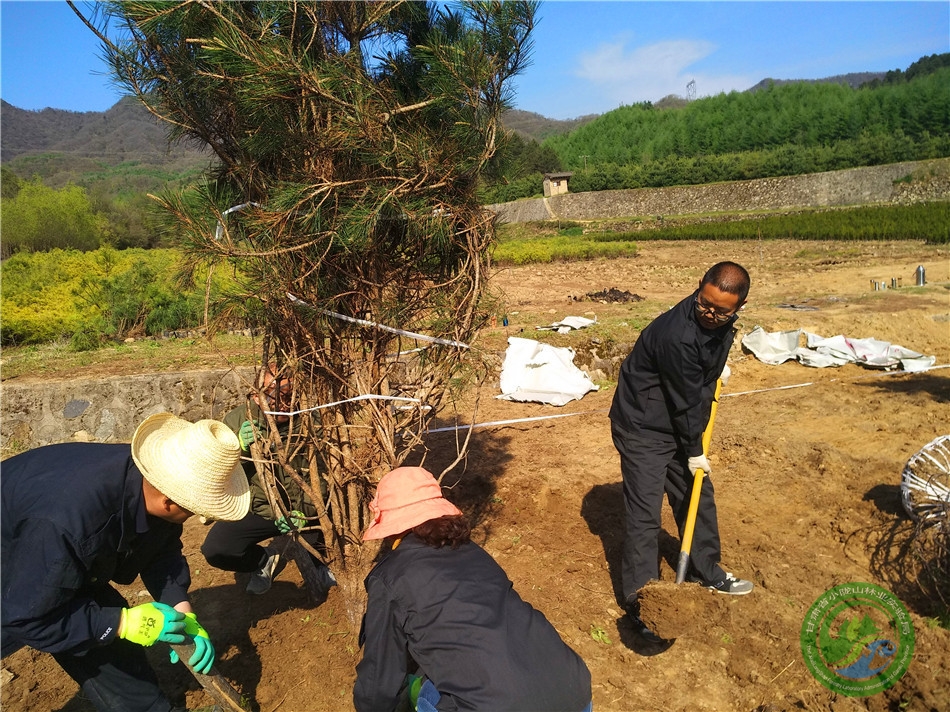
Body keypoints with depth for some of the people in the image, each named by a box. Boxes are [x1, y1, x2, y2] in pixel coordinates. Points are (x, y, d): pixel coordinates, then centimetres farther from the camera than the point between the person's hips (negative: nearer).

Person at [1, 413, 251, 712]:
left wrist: (183, 613, -18)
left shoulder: (156, 478, -24)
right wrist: (125, 623, -28)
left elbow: (163, 551, -8)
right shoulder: (66, 521, -42)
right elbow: (27, 617, -28)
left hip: (73, 567, 5)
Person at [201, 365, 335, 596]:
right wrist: (240, 447, -28)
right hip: (256, 509, 1)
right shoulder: (236, 420, -11)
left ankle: (314, 560, 12)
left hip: (302, 510, 0)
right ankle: (266, 560, 11)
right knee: (214, 549, -22)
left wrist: (303, 512, -27)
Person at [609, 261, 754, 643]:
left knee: (698, 497, 18)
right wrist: (694, 452, -10)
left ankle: (707, 573, 39)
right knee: (644, 513, -4)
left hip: (680, 423, 9)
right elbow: (686, 401, -21)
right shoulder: (677, 335, -33)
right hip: (643, 427, -8)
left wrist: (715, 369, 8)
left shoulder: (723, 320, -6)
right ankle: (640, 601, 10)